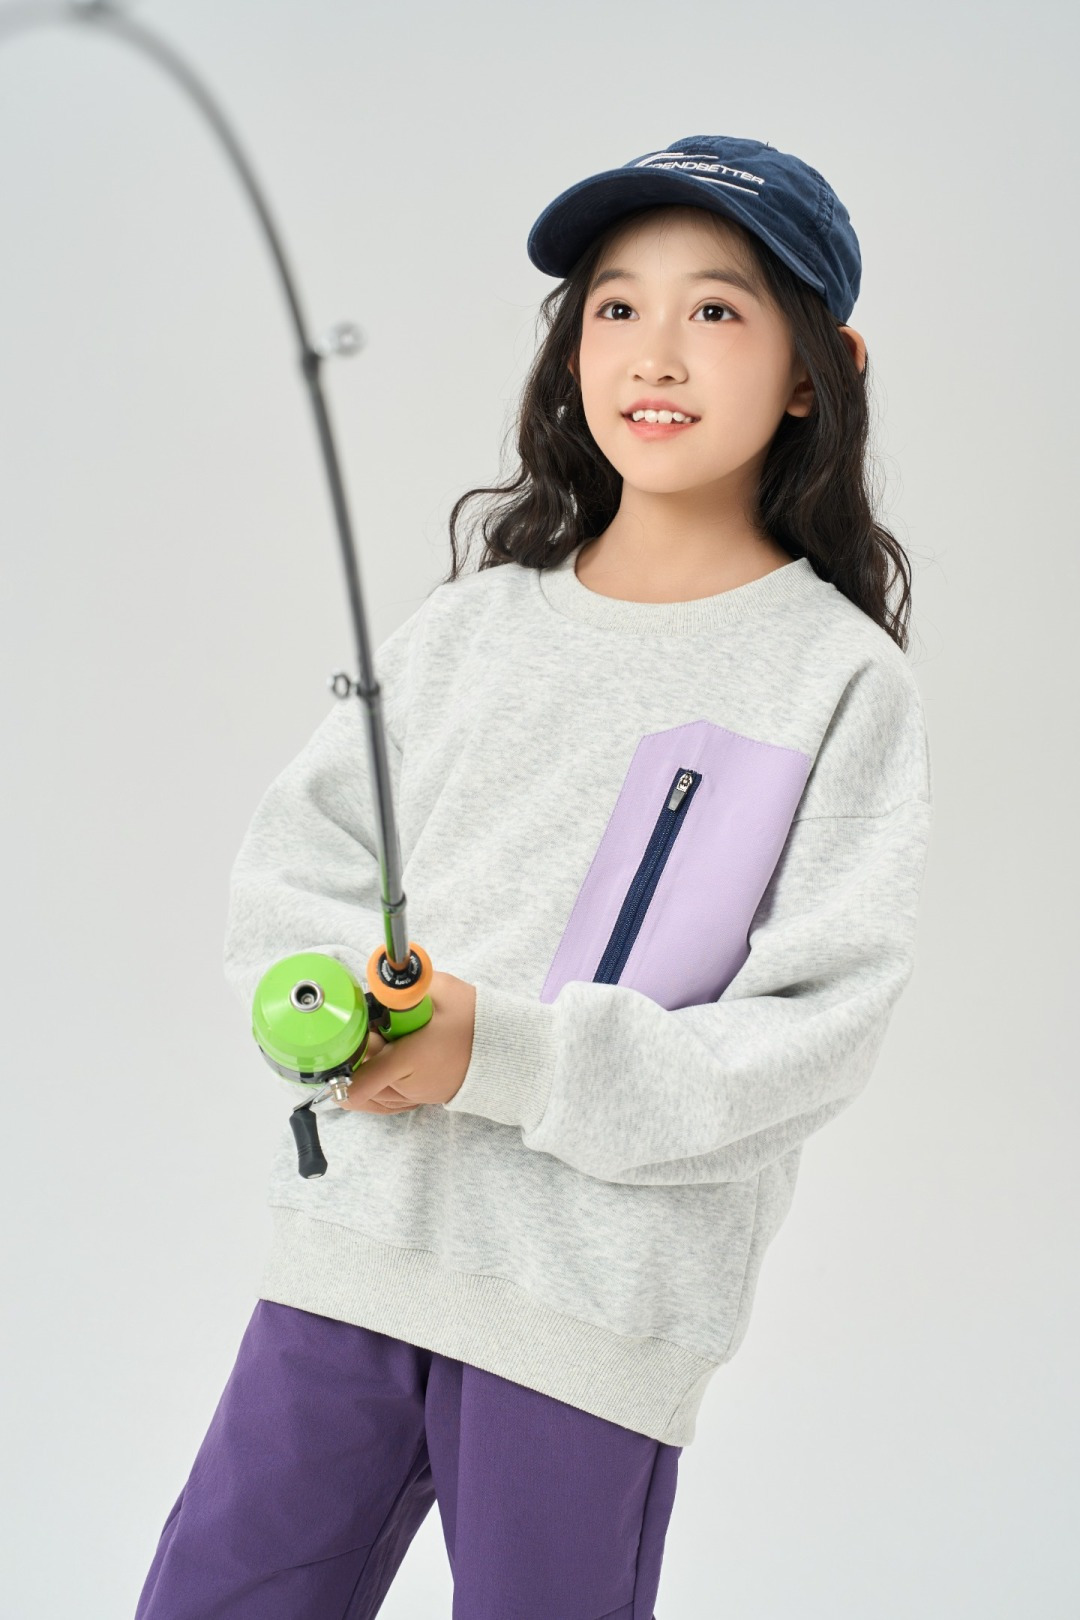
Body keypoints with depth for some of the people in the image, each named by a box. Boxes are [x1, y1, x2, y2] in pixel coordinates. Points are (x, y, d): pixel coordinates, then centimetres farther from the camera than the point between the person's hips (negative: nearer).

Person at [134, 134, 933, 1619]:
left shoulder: (843, 683, -3)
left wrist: (502, 1054, -20)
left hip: (591, 1312, -3)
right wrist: (347, 994, -15)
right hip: (352, 1234, 4)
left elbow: (815, 1034, -10)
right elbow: (290, 864, 8)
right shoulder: (472, 620, 9)